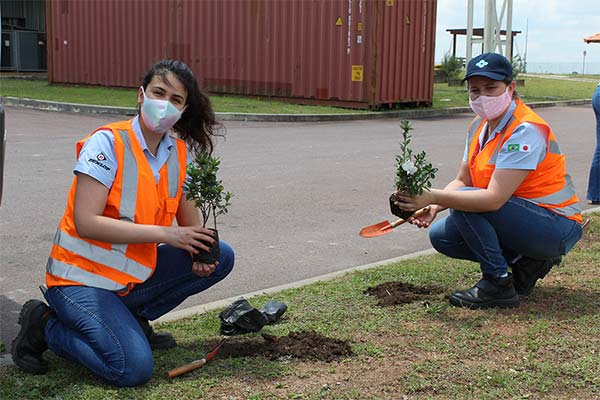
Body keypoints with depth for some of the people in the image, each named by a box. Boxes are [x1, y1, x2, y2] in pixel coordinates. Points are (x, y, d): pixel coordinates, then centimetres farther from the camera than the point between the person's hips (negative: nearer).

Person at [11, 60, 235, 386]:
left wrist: (201, 252, -14)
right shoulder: (108, 142, -17)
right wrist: (165, 233, -25)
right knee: (134, 368, -23)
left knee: (220, 257, -1)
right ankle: (45, 326, 1)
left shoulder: (180, 153, 2)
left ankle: (134, 319, 8)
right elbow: (86, 222, -25)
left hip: (133, 278, 7)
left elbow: (189, 222, 9)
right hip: (82, 279, -7)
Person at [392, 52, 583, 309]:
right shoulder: (480, 125, 4)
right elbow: (462, 181, 5)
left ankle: (499, 285, -13)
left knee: (466, 205, -26)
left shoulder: (525, 130, -24)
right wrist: (432, 208, -15)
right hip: (521, 220, 9)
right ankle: (526, 264, 5)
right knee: (441, 235, -2)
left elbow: (494, 198, -32)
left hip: (556, 227, -9)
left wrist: (434, 197, -35)